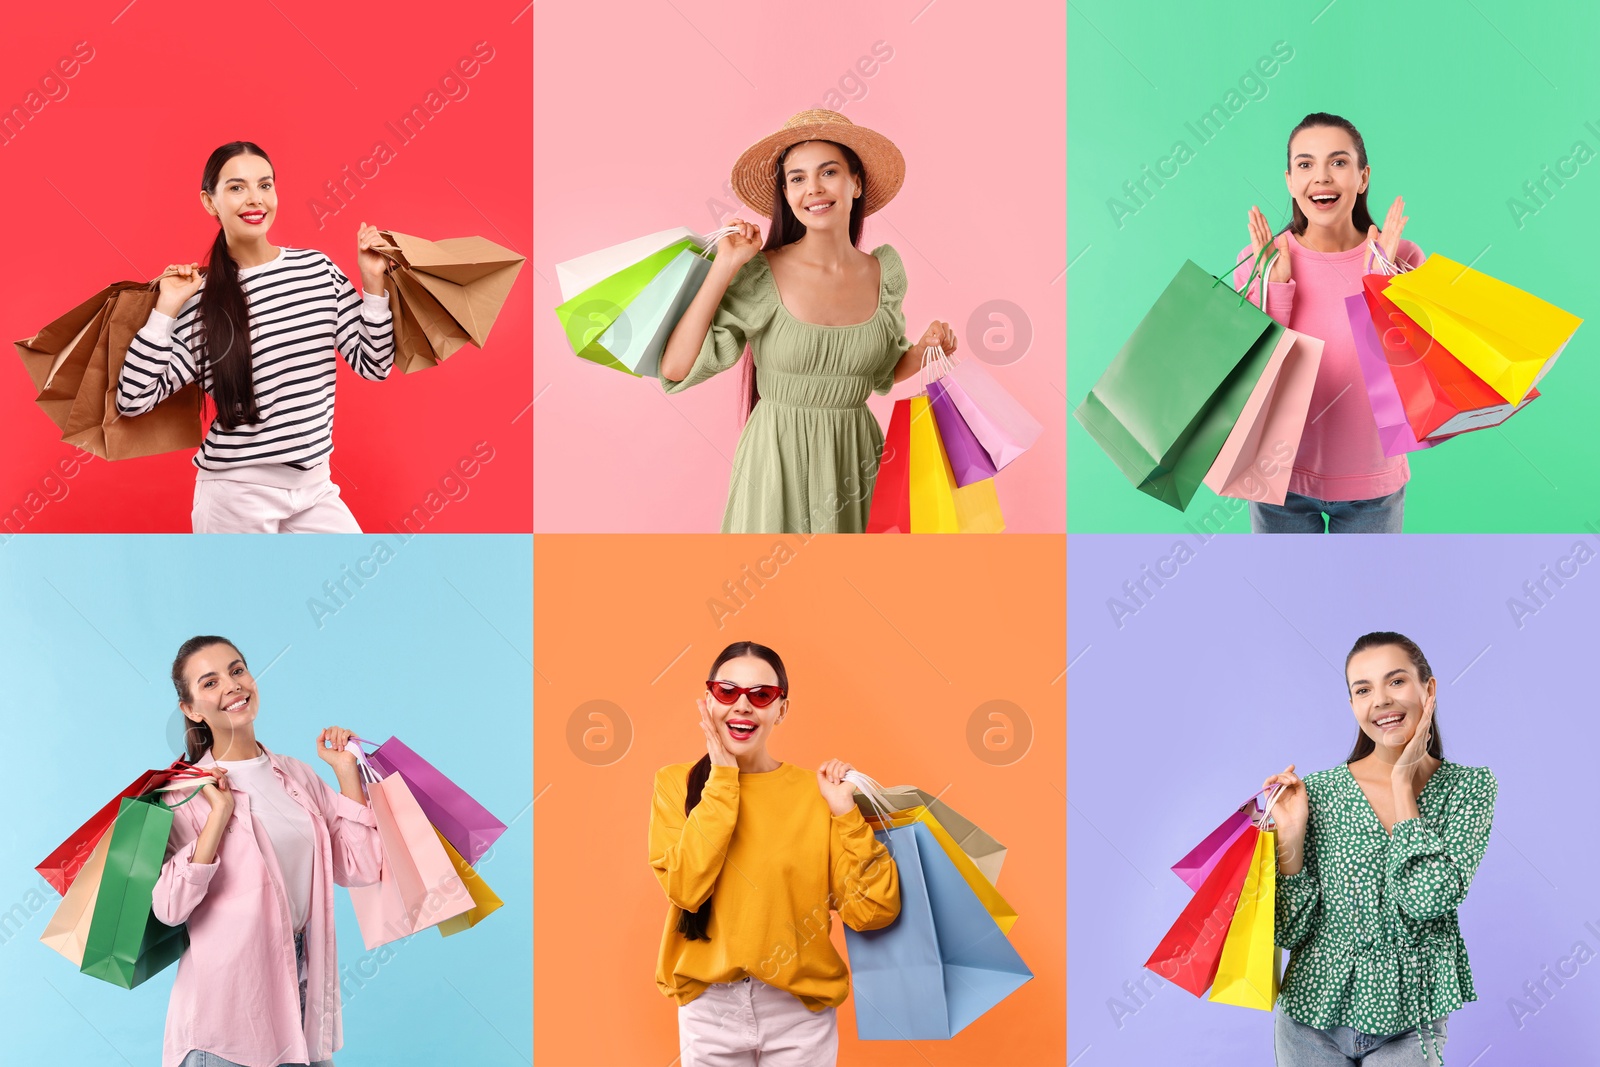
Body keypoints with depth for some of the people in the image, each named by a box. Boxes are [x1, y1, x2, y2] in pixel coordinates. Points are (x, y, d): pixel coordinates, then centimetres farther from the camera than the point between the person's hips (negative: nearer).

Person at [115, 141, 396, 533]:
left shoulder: (318, 268, 3)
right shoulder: (200, 300, -6)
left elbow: (373, 365, 3)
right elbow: (133, 400, -10)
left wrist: (373, 283, -5)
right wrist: (166, 310, -12)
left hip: (314, 486, 4)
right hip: (236, 492, -3)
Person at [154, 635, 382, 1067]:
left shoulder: (299, 776, 10)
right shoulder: (186, 791, -4)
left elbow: (359, 868, 3)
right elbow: (169, 907, -16)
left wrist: (347, 773, 3)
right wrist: (220, 813, -17)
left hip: (304, 984, 4)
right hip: (228, 998, -4)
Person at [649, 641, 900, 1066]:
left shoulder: (814, 791, -2)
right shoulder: (676, 784, 0)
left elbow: (871, 911, -8)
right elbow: (685, 887, -17)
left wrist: (846, 813, -15)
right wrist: (722, 779, -14)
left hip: (799, 1012, 0)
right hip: (709, 1010, 0)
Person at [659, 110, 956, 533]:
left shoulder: (884, 273, 1)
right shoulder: (761, 275, -11)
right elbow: (677, 368, -17)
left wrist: (925, 348, -5)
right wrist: (725, 266, -16)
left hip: (854, 460, 3)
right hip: (777, 460, -3)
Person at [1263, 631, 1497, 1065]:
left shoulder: (1471, 786, -5)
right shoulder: (1318, 791, -5)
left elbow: (1427, 899, -20)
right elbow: (1291, 931, -6)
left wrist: (1403, 782, -14)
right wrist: (1290, 833, -18)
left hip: (1409, 1025, 0)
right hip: (1314, 1018, 1)